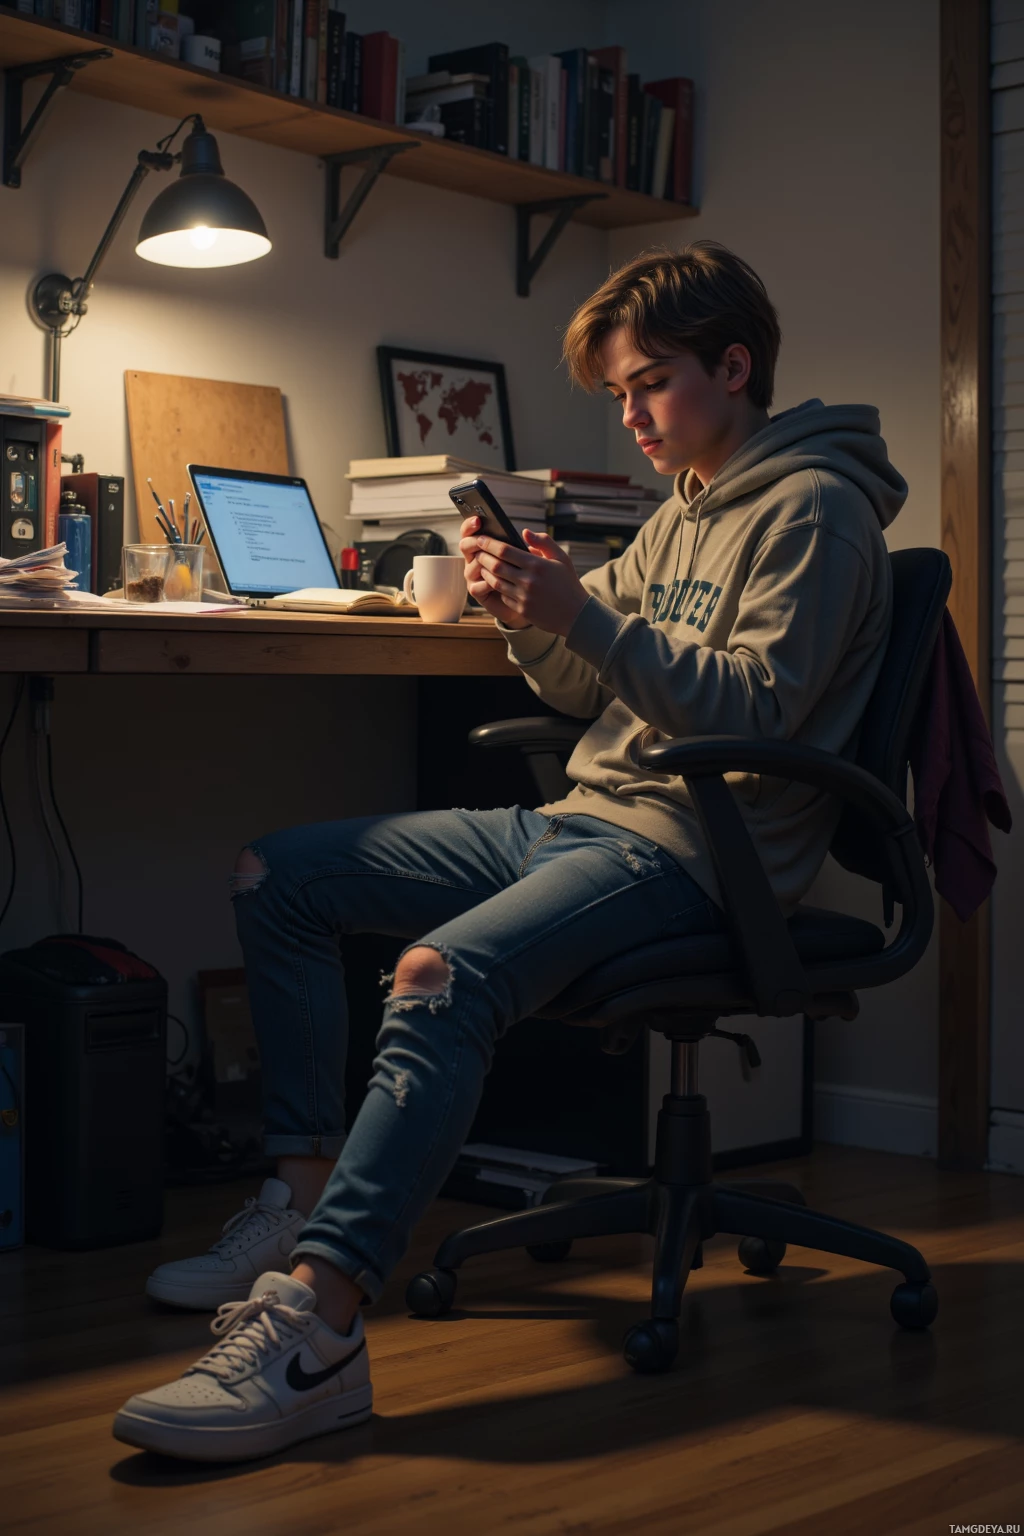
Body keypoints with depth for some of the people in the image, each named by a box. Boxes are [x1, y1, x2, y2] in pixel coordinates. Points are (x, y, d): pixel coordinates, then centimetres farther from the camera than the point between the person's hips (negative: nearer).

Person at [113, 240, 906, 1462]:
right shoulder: (681, 514, 23)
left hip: (696, 851, -10)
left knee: (443, 976, -36)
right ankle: (310, 1191, 0)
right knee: (278, 876, 3)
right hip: (584, 819, 10)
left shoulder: (812, 508, -5)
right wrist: (529, 614, 0)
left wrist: (585, 615, -24)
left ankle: (316, 1322, -41)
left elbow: (753, 710, -17)